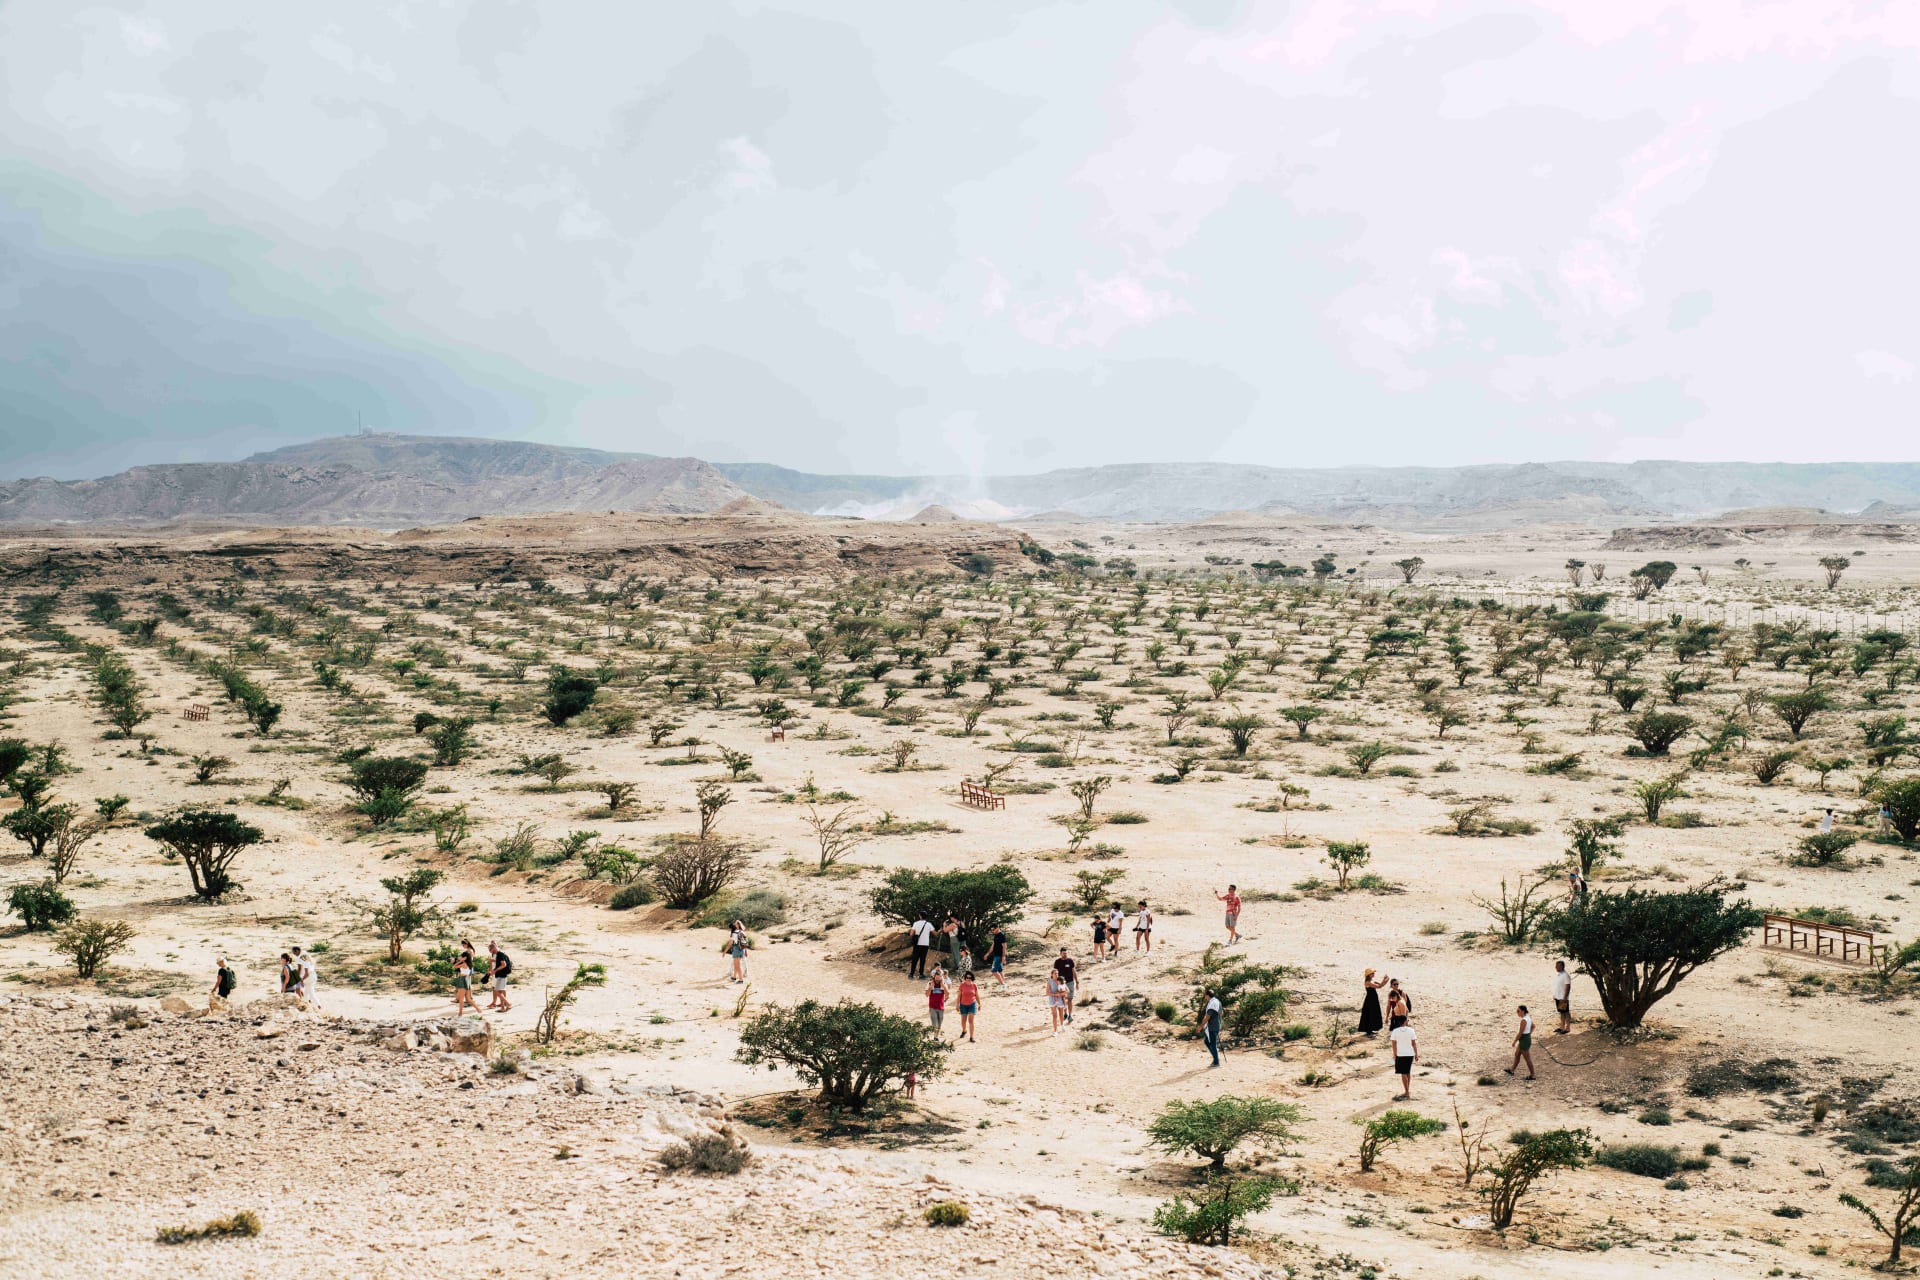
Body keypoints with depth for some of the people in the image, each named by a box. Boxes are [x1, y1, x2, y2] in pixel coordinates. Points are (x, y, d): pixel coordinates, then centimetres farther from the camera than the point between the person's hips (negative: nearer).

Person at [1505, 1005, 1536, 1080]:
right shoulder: (1528, 1017, 0)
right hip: (1527, 1039, 10)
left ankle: (1532, 1075, 23)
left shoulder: (1523, 1020, -30)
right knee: (1517, 1054, 25)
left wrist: (1514, 1042, -12)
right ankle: (1512, 1070, 41)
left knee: (1527, 1059, 8)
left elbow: (1520, 1033, -25)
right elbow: (1533, 1026, 17)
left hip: (1524, 1041, -10)